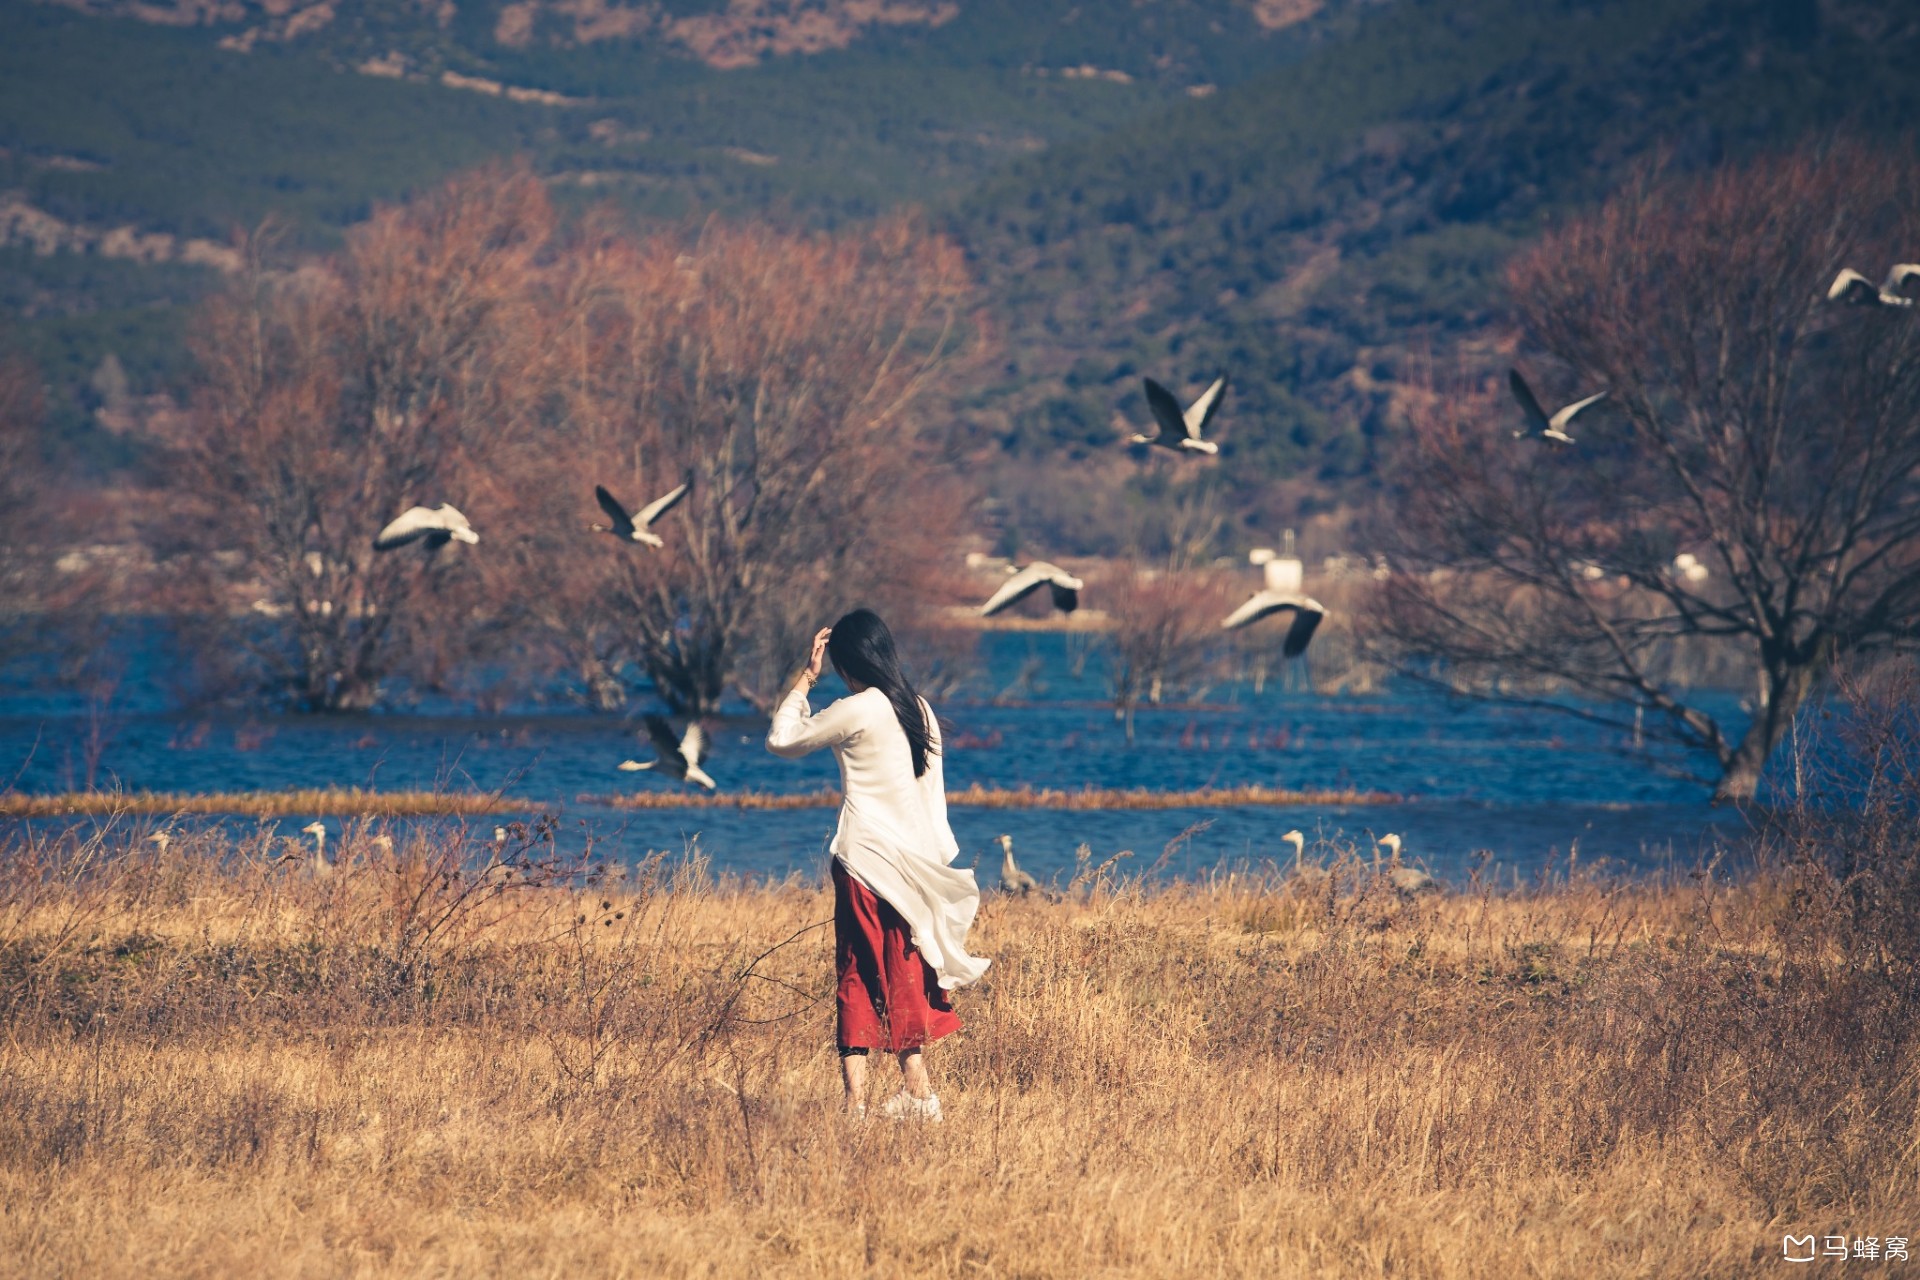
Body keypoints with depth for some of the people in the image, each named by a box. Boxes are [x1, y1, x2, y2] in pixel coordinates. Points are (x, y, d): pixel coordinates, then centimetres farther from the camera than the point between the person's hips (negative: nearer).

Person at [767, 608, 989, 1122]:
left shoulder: (857, 712, -12)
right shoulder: (919, 709, 8)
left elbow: (781, 740, -2)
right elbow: (933, 793, 13)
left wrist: (805, 677, 5)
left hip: (866, 862, -6)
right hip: (917, 863, 6)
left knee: (858, 978, -2)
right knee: (909, 973, 14)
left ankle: (856, 1098, -8)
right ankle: (916, 1090, 13)